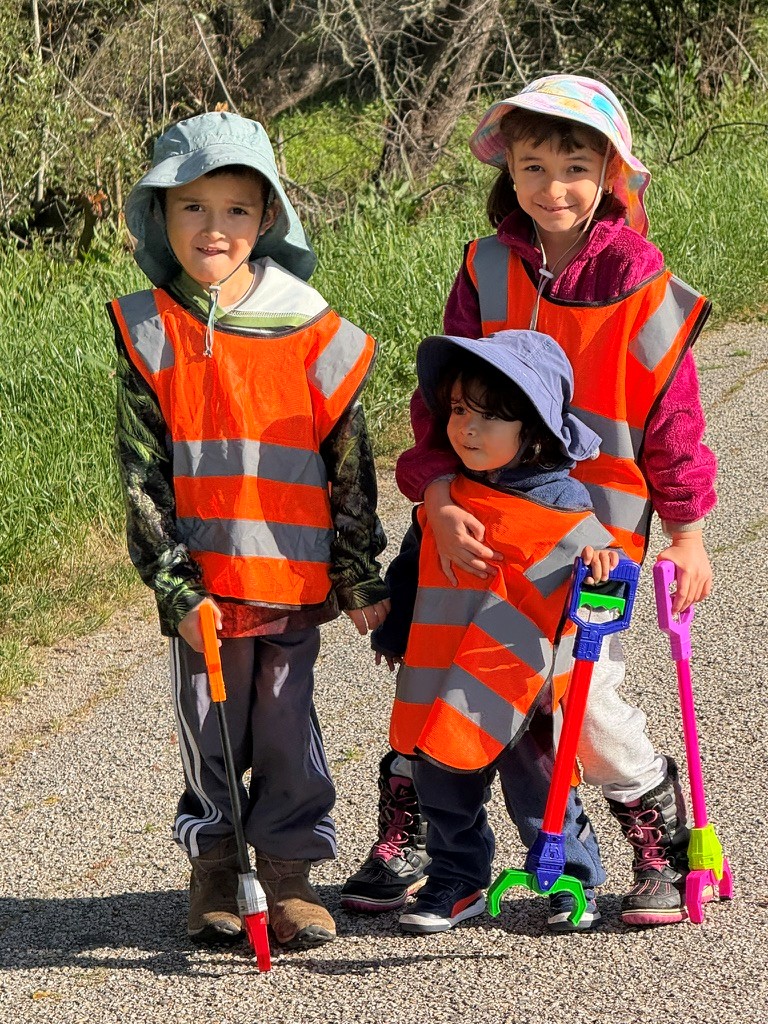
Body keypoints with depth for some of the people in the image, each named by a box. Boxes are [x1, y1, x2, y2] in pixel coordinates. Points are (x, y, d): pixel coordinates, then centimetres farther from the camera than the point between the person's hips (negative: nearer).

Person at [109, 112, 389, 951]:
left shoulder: (311, 331, -1)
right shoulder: (149, 334, -2)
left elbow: (349, 466, 4)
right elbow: (142, 474, -2)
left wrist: (361, 577, 4)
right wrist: (176, 585, -8)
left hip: (293, 574, 0)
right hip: (201, 581, 0)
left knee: (286, 724, 7)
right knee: (207, 727, 9)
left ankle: (288, 872, 21)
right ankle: (213, 868, 25)